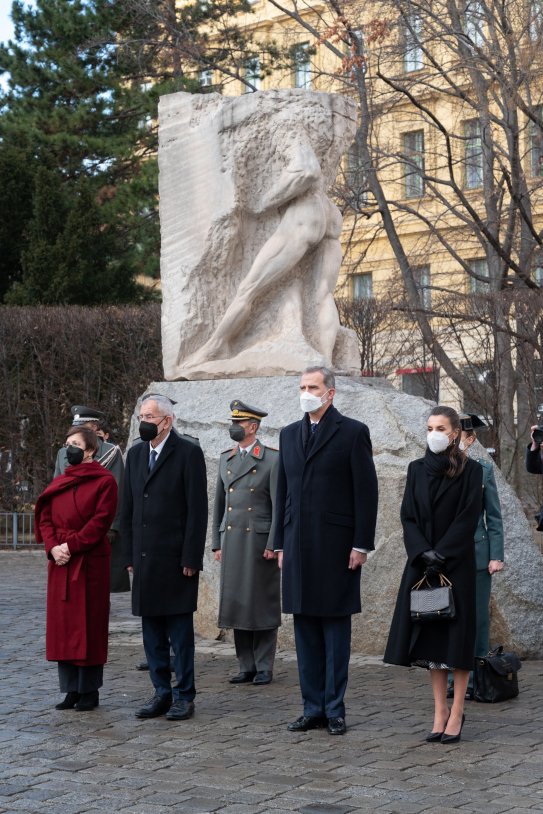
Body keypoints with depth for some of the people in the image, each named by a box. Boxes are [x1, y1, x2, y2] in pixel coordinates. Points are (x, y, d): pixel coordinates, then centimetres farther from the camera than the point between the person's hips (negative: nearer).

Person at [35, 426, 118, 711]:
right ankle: (71, 689, 14)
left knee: (89, 625, -1)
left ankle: (89, 691, 7)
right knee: (62, 625, 6)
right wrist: (53, 547, -7)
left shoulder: (104, 481, -4)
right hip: (61, 564, 6)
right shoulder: (58, 483, 14)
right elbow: (45, 518, 10)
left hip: (91, 563, -6)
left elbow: (101, 521, -12)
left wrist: (71, 545, -17)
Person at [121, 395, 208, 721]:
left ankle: (184, 695, 9)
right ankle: (162, 692, 19)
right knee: (152, 630, 10)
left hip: (176, 559, -6)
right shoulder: (136, 454, 13)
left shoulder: (188, 453, -6)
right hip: (144, 559, 6)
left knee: (180, 630, 1)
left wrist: (191, 558, -13)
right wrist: (130, 553, 9)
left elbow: (197, 509, -10)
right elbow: (128, 508, 15)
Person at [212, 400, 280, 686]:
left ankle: (264, 667, 8)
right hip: (231, 541, 5)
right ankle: (246, 666, 14)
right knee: (236, 602, 6)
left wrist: (273, 544, -13)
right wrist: (217, 543, 10)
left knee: (262, 604, 1)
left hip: (260, 540, -5)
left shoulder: (272, 459, -4)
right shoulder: (225, 459, 13)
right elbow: (219, 503, 15)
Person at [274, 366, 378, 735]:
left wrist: (361, 545, -11)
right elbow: (283, 493, 16)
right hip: (299, 548, 5)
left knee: (336, 629, 1)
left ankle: (335, 709, 8)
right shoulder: (289, 434, 14)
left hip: (336, 547, -5)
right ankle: (313, 708, 15)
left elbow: (366, 492, -6)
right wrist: (281, 544, 12)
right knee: (306, 631, 8)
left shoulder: (353, 432, -3)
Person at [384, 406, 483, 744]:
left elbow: (469, 518, -9)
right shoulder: (417, 469, 8)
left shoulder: (471, 471, -3)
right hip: (422, 563, 4)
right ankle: (440, 712, 10)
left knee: (457, 636, -2)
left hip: (457, 564, -4)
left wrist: (441, 555, -15)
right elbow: (408, 516, 5)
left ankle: (457, 713, 3)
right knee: (430, 635, 4)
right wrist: (423, 553, -10)